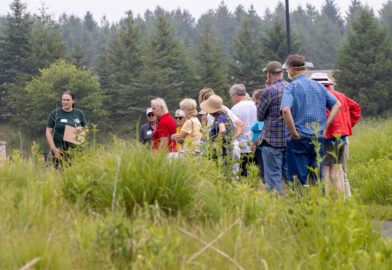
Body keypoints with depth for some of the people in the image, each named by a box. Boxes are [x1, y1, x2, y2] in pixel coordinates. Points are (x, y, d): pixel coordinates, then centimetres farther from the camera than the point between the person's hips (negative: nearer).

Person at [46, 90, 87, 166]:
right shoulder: (55, 113, 4)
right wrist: (54, 149, -8)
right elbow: (48, 132, 2)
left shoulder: (79, 113, 12)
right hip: (60, 150, -2)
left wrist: (81, 129, -6)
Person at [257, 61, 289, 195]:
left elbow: (260, 117, -2)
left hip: (273, 140, -6)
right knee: (289, 175, 12)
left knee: (273, 177, -2)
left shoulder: (269, 91, -11)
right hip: (291, 139, 6)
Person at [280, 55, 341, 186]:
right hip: (318, 139, 5)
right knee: (317, 179, 10)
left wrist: (294, 133, -16)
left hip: (298, 140, -5)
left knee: (298, 180, -3)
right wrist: (325, 125, 7)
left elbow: (285, 109, -23)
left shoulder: (291, 87, -7)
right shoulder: (319, 86, 11)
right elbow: (337, 104, 11)